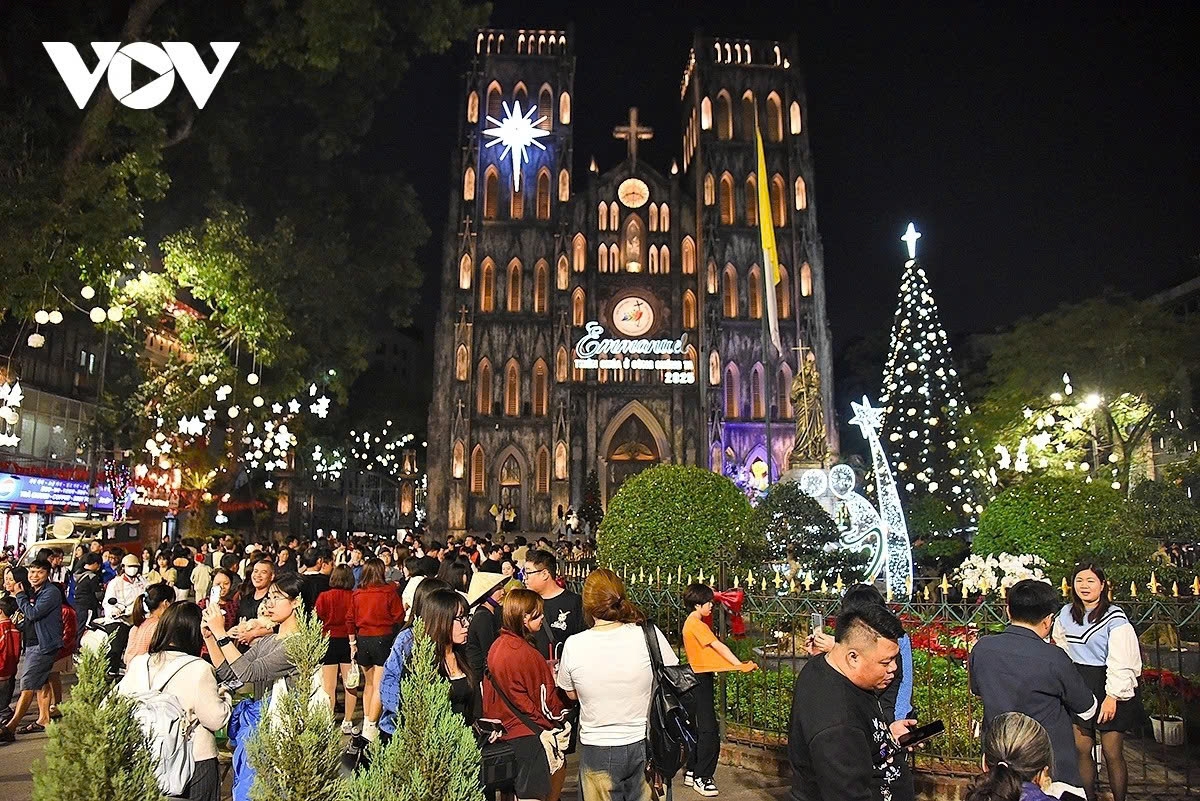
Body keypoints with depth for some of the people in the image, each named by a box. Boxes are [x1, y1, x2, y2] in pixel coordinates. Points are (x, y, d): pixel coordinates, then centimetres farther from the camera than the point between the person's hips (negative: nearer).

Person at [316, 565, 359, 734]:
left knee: (329, 685, 6)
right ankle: (347, 722, 16)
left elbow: (317, 620, -4)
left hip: (329, 641, -1)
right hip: (349, 642, 1)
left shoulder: (324, 597, -8)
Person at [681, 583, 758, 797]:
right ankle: (702, 777, 0)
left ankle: (691, 772, 22)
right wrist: (740, 665, -22)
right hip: (702, 680, -10)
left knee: (697, 728, 15)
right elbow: (718, 646, -21)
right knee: (709, 730, -6)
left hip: (696, 679, 10)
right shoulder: (697, 625, -17)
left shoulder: (691, 623, 14)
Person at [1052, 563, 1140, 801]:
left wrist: (1112, 696, -18)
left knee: (1112, 753, -1)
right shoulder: (1066, 614, 6)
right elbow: (1062, 650, 15)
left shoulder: (1115, 617, -10)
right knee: (1081, 749, 8)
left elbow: (1120, 661, -14)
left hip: (1108, 689, -5)